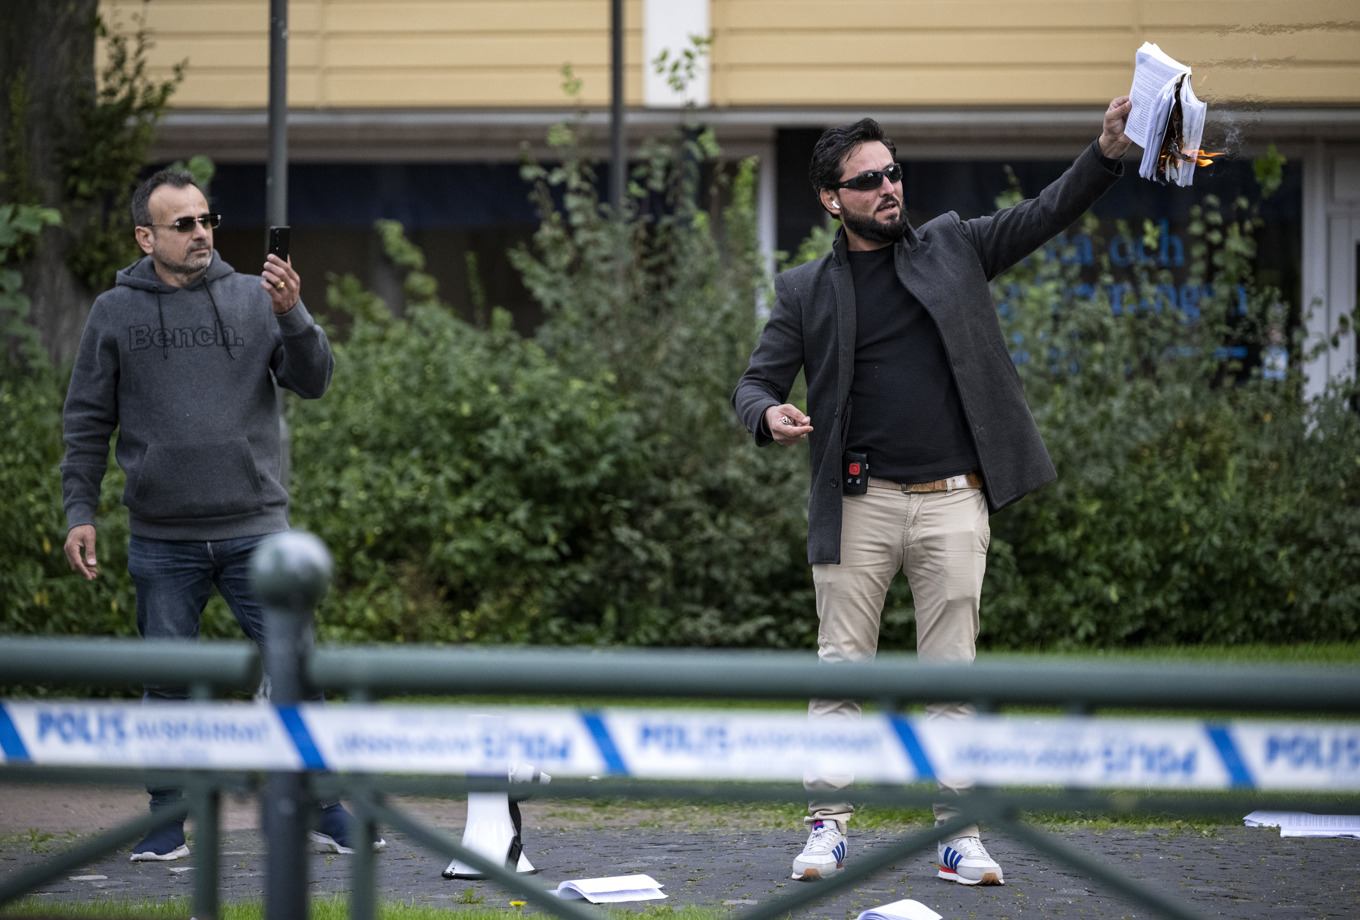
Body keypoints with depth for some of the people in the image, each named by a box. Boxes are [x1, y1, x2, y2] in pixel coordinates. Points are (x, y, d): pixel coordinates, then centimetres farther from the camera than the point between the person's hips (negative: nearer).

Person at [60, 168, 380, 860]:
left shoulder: (254, 299, 4)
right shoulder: (115, 313, 4)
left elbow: (312, 381, -4)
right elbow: (86, 423, 8)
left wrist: (291, 316, -21)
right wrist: (79, 512, 1)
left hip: (255, 529, 0)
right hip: (161, 538, 0)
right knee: (169, 680, 5)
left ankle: (325, 808, 7)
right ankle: (169, 820, 14)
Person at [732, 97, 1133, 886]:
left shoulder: (951, 247, 11)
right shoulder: (808, 292, 8)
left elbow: (1046, 216, 4)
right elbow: (755, 380, 7)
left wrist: (1108, 151, -12)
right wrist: (769, 415, -18)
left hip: (952, 502, 1)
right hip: (860, 503, 0)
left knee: (952, 673, 1)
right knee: (841, 668, 0)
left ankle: (960, 831, 3)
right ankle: (828, 828, 4)